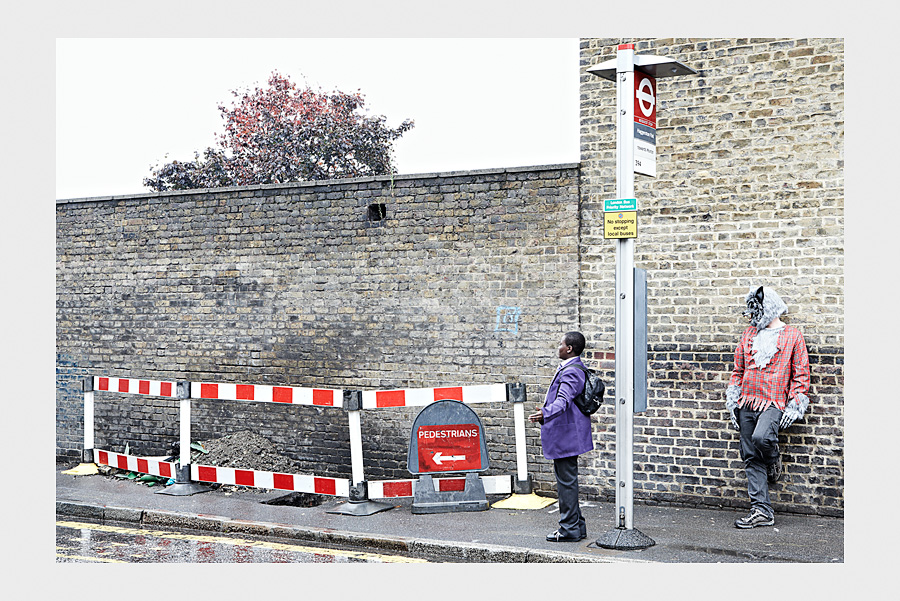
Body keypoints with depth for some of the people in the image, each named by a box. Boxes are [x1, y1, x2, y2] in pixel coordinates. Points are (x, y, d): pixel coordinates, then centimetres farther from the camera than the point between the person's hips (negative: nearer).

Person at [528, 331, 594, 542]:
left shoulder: (570, 372, -19)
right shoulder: (576, 368, 15)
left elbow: (563, 400, -34)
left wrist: (545, 414, -50)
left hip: (565, 435, -11)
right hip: (567, 434, 11)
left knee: (566, 480, -4)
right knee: (566, 479, 17)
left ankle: (569, 529, 2)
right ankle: (577, 525, 24)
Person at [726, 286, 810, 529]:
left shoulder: (792, 336, 3)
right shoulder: (749, 334, 17)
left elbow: (801, 374, 2)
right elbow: (738, 369, 19)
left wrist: (794, 406, -7)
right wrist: (732, 402, 11)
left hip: (773, 403, -5)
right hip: (747, 403, 5)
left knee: (761, 437, -31)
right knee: (751, 457, 1)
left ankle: (774, 459, 5)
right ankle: (761, 510, 5)